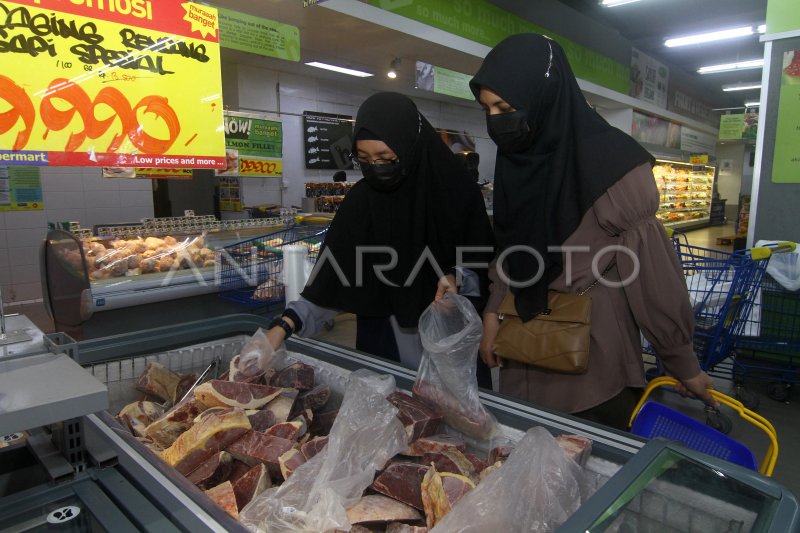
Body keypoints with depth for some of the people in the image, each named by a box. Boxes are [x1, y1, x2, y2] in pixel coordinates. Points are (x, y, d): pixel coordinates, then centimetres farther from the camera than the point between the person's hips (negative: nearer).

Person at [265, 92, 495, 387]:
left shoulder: (457, 191, -11)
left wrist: (458, 280, -22)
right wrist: (285, 324, -19)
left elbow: (483, 262, -2)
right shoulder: (361, 199, -7)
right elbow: (333, 273, -9)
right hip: (384, 341, 1)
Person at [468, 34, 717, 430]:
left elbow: (649, 271, -14)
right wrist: (492, 312, 0)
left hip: (594, 357, -5)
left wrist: (683, 364, -6)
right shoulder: (516, 159, 2)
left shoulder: (608, 163, -17)